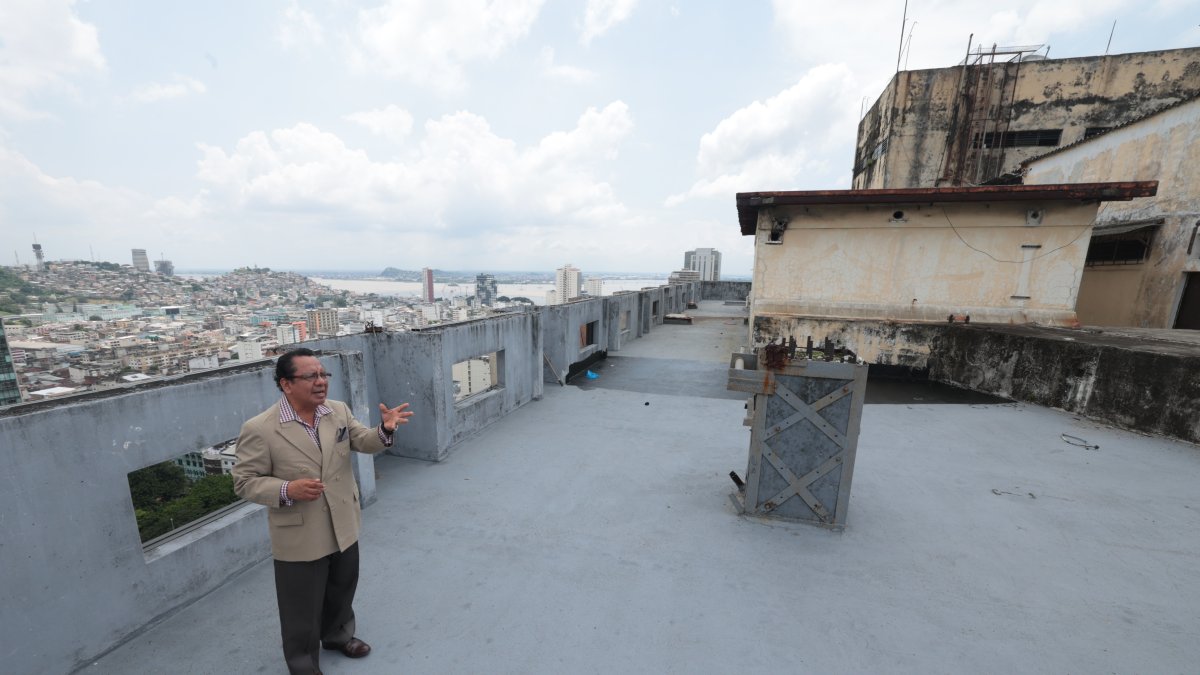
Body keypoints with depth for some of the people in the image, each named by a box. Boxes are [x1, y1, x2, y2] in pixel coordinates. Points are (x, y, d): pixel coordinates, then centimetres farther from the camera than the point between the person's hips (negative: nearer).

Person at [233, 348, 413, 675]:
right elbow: (245, 482, -12)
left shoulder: (339, 411, -4)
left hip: (344, 527, 5)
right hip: (300, 538, -5)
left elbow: (364, 442, -7)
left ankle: (338, 635, 54)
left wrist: (385, 428, -29)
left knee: (342, 590, 27)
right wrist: (287, 490, -29)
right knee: (303, 609, 17)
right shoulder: (259, 429, -18)